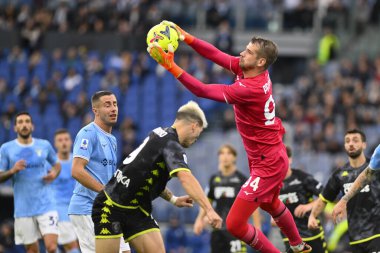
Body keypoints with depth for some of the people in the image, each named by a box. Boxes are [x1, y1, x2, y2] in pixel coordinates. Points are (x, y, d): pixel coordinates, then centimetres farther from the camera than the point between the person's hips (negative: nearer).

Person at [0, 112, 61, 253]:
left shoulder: (44, 145, 6)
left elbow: (56, 164, 22)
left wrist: (55, 173, -1)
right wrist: (12, 171, -15)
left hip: (46, 206, 0)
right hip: (23, 209, 0)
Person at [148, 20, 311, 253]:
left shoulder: (250, 88, -30)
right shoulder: (253, 71, -6)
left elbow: (203, 90, -30)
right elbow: (217, 55, -3)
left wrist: (170, 65, -31)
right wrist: (186, 37, -15)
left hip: (267, 164, -10)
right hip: (274, 155, 10)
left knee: (235, 224, -11)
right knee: (270, 204, 37)